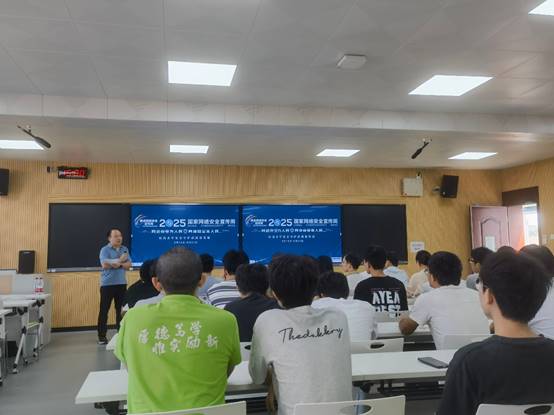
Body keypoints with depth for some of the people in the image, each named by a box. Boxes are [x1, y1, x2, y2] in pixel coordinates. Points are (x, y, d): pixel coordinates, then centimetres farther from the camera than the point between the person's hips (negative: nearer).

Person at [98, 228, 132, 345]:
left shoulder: (125, 249, 10)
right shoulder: (105, 249, -5)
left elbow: (128, 265, 2)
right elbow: (105, 265, -18)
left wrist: (116, 263, -15)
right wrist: (119, 261, -10)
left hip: (122, 284, 5)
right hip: (107, 284, -4)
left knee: (121, 309, 7)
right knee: (104, 310, 0)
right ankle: (102, 336, 7)